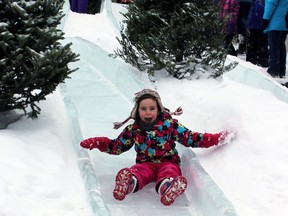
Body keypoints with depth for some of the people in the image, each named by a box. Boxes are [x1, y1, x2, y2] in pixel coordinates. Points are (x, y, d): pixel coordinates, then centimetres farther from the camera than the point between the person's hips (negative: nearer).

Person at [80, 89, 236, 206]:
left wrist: (216, 139, -10)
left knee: (169, 172, -39)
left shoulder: (169, 124, 1)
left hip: (168, 162, -2)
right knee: (137, 172, -35)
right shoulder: (133, 129, 7)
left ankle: (167, 186, -75)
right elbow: (117, 146, 16)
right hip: (145, 163, 2)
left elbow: (190, 138, -1)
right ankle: (129, 183, -71)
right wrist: (98, 143, 0)